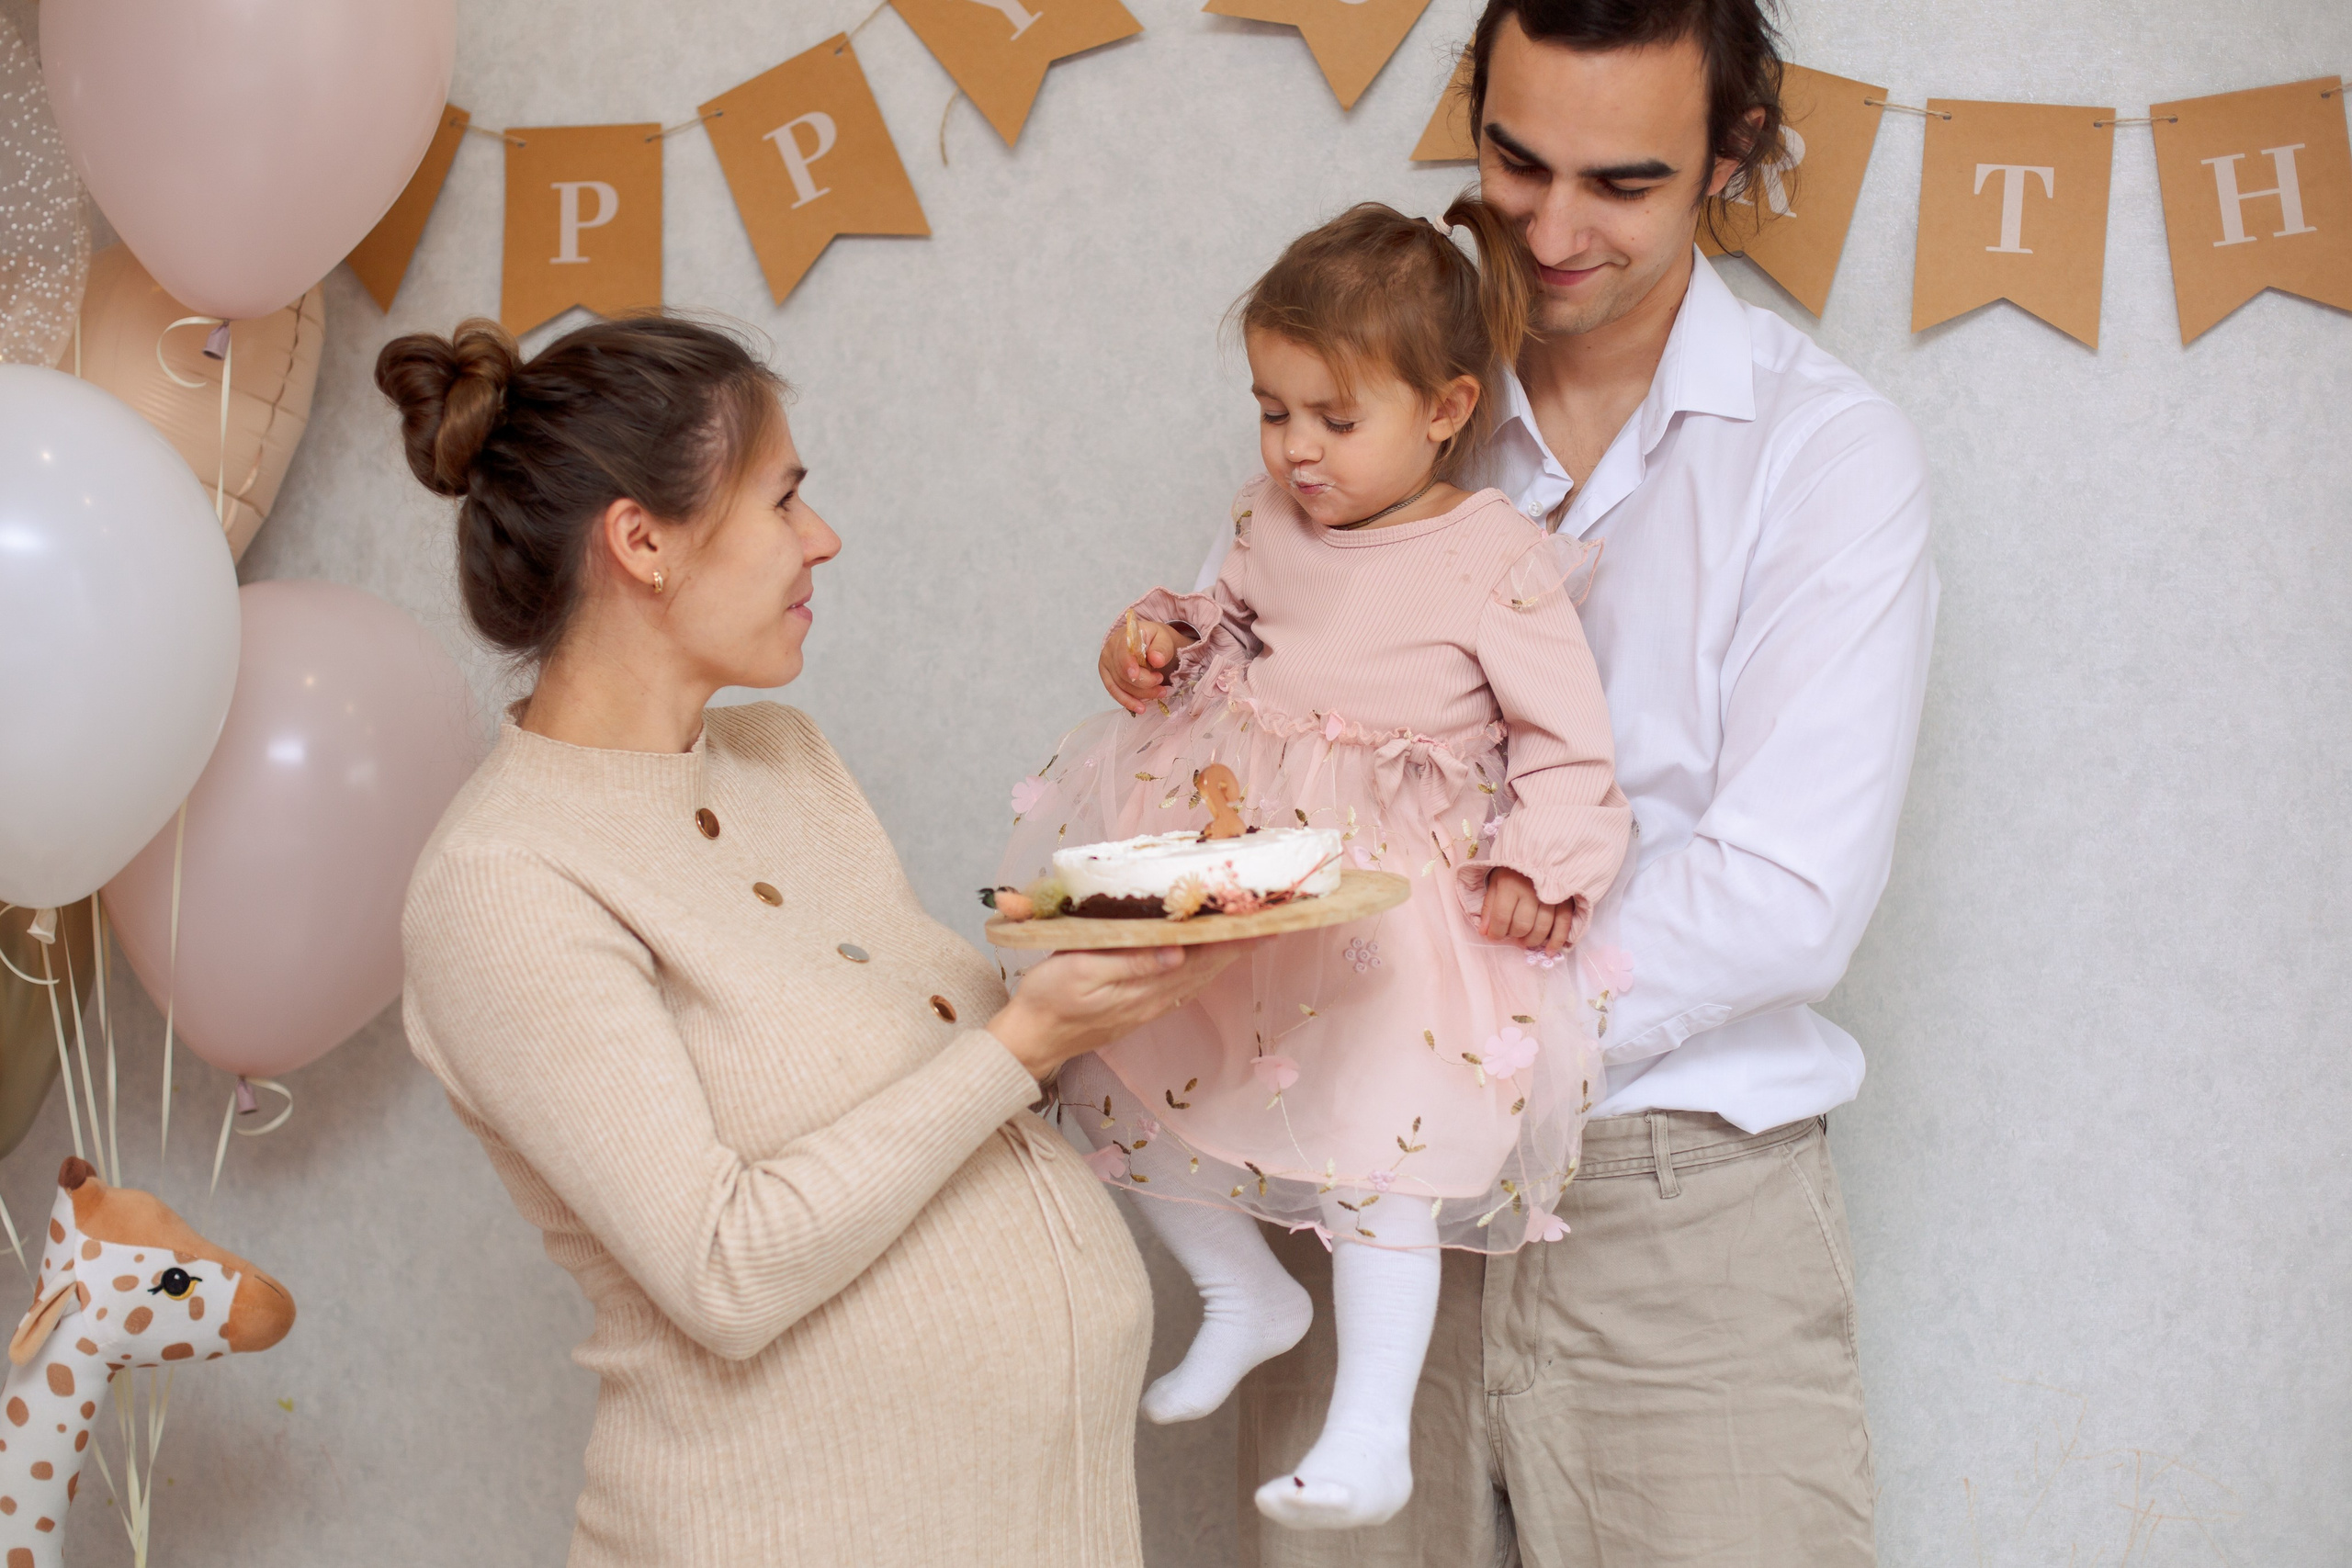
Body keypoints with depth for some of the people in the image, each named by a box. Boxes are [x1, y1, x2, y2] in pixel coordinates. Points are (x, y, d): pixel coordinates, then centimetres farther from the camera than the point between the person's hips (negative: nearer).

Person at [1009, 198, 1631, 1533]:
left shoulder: (1499, 561, -11)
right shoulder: (1270, 521, 6)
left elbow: (1565, 739, -8)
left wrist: (1538, 868, -20)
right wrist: (1161, 640, 4)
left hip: (1392, 887, -6)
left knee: (1374, 1122, -15)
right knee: (1110, 1061, 5)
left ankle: (1374, 1435, -3)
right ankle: (1243, 1291, 27)